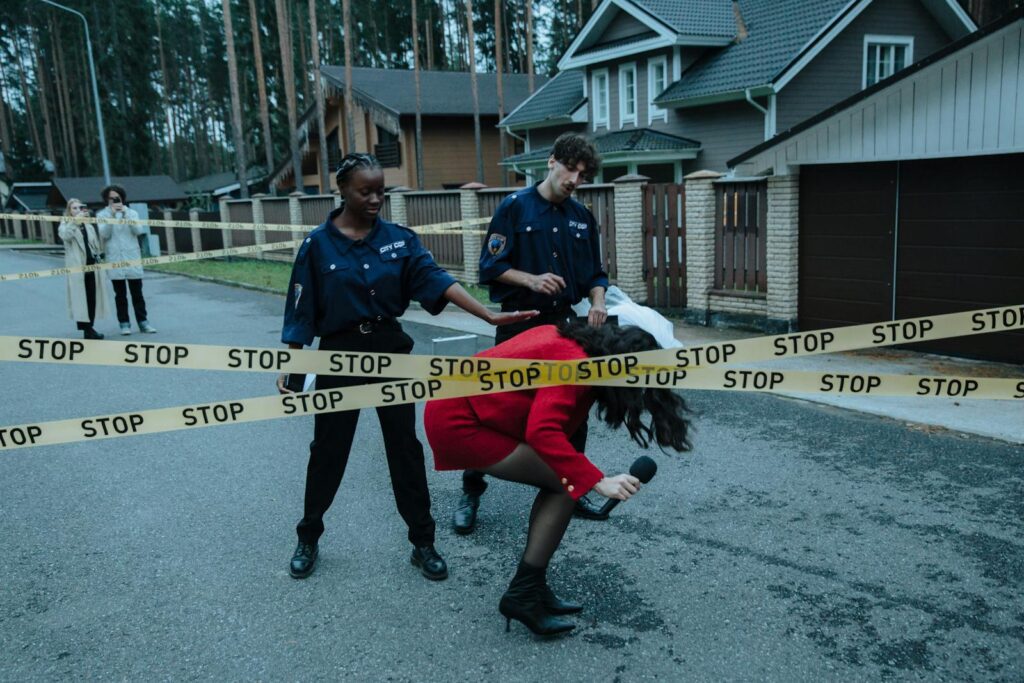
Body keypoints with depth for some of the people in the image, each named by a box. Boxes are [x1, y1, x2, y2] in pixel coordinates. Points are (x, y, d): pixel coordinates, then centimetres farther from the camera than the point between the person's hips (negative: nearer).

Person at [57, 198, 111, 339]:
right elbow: (65, 236, -20)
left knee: (92, 298, 4)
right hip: (77, 268, -5)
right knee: (80, 298, -5)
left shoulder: (89, 226, 18)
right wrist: (75, 220, -24)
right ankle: (85, 328, -4)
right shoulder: (65, 225, 4)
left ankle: (90, 328, 12)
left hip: (92, 266, 5)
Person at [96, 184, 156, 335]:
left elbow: (139, 230, -7)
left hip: (133, 259, 1)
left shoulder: (131, 212, 8)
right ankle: (124, 324, 10)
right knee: (120, 294, 4)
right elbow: (104, 234, -10)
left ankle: (143, 322, 10)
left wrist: (125, 214, -14)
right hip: (115, 260, -1)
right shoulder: (102, 215, 4)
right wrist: (112, 215, -16)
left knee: (137, 293, 5)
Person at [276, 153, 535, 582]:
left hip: (390, 350, 2)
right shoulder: (318, 245, -7)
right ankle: (308, 538, 30)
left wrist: (489, 316, -23)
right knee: (328, 449, 10)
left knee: (405, 446, 7)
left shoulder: (399, 238, -2)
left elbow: (435, 279, -12)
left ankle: (422, 542, 19)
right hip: (340, 354, -2)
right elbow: (302, 311, -4)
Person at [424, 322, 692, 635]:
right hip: (456, 421, -10)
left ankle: (533, 588, 14)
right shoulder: (574, 363, -19)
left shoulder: (573, 340, 9)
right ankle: (522, 595, -1)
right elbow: (543, 432, -31)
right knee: (565, 486, -9)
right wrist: (598, 481, -32)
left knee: (561, 482, 8)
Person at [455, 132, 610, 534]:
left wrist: (597, 303, -8)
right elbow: (491, 266, -9)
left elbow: (595, 273, 12)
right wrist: (532, 279, -23)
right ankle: (471, 493, 16)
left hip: (566, 326, 5)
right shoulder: (515, 207, -6)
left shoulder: (582, 217, 9)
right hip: (519, 326, -5)